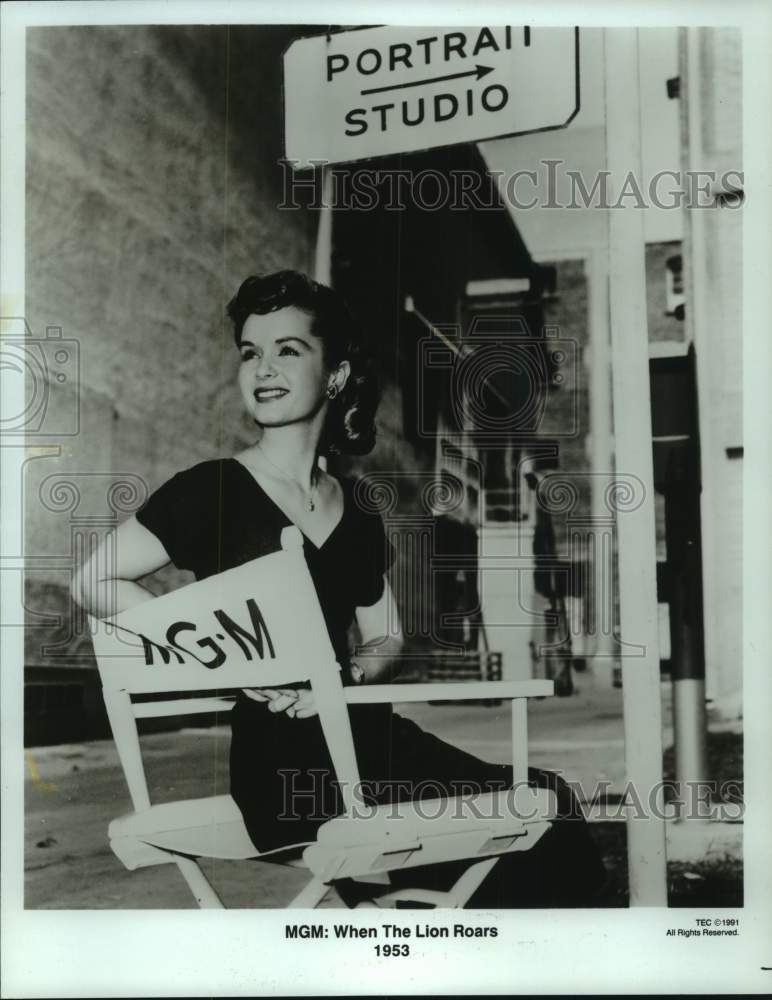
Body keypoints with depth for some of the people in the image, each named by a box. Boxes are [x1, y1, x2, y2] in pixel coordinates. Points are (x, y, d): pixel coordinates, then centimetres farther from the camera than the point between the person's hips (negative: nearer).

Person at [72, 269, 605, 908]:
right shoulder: (214, 491, 0)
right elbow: (95, 583, -5)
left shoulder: (355, 515, 14)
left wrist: (348, 674, -5)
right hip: (283, 762, -6)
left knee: (546, 801, -14)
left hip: (371, 735, 6)